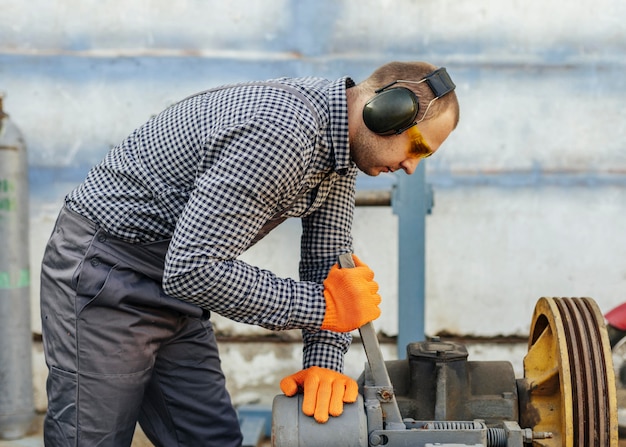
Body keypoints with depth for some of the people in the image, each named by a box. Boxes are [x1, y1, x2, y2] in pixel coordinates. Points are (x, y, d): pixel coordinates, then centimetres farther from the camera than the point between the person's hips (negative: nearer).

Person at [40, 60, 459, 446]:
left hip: (174, 281, 9)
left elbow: (329, 259, 4)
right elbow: (191, 267, -33)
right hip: (104, 272, -9)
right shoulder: (279, 135, -31)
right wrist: (322, 306, -26)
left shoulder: (341, 141, 1)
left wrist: (325, 361, -10)